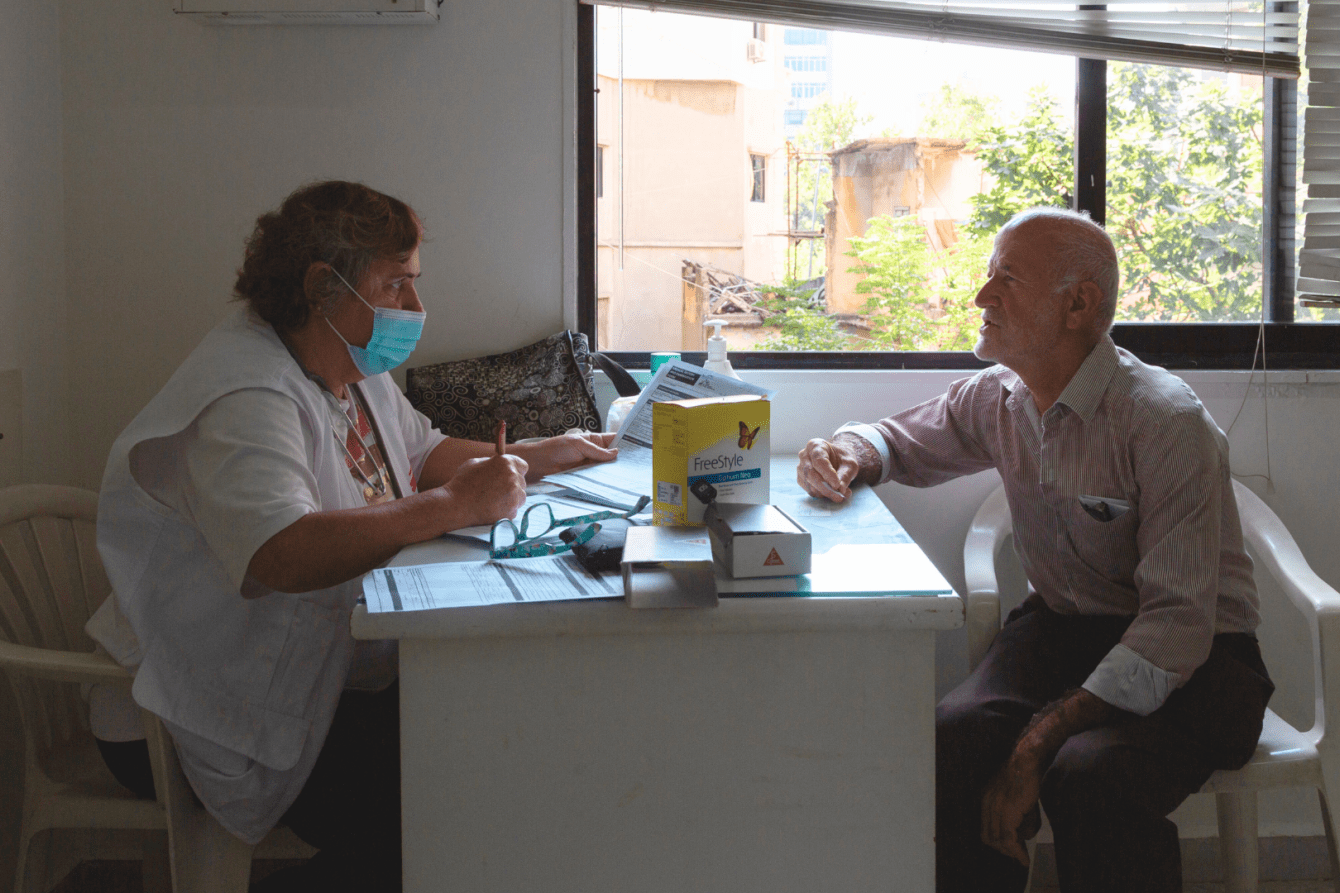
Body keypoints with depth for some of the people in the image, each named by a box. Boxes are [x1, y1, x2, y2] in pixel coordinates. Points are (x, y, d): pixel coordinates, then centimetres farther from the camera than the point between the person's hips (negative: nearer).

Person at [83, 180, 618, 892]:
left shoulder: (353, 368, 8)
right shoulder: (244, 400, -25)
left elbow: (421, 454, 24)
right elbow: (285, 554, -42)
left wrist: (535, 457, 11)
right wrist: (454, 506, -35)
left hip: (327, 681, 10)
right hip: (209, 722, -9)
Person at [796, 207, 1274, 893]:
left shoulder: (1167, 423, -20)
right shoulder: (996, 400, 2)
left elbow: (1176, 625, -25)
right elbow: (900, 439, 23)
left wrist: (1039, 741, -32)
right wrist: (848, 456, -4)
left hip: (1193, 657, -5)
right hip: (1061, 627, 5)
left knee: (1088, 773, -35)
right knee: (955, 737, -26)